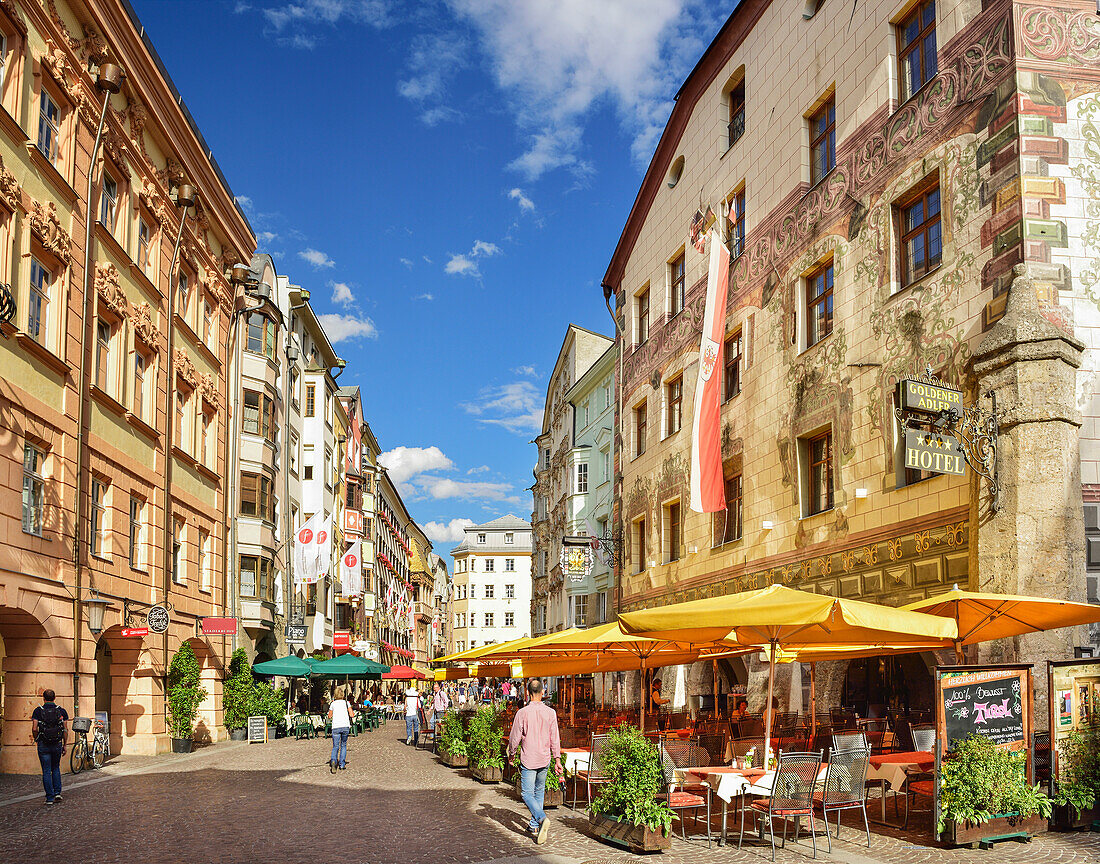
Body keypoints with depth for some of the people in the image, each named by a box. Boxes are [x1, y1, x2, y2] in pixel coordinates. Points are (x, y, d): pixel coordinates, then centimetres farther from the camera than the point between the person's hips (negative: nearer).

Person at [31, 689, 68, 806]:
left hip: (43, 745, -2)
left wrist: (36, 740, 7)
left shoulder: (38, 711, -4)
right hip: (57, 744, 2)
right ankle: (57, 792, 11)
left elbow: (34, 729, -12)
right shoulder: (61, 711, 1)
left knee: (46, 771, 3)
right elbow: (65, 730, 0)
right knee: (56, 768, 20)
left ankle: (50, 798, 3)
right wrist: (65, 745, 8)